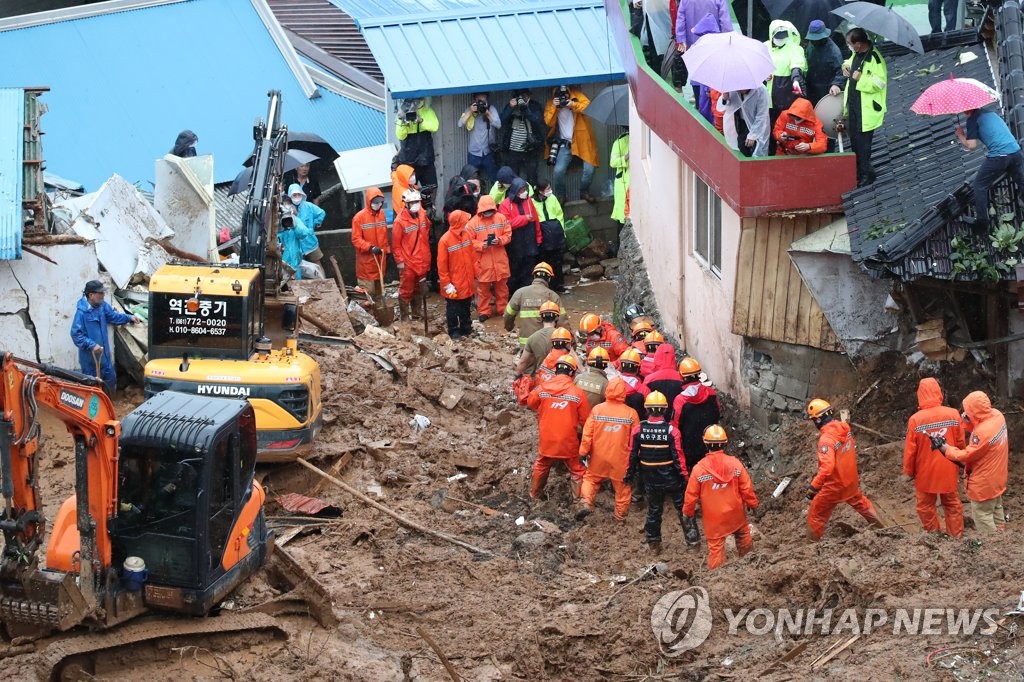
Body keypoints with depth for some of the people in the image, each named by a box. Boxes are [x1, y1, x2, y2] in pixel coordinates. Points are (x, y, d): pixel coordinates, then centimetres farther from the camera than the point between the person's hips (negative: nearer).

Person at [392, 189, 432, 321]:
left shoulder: (423, 216, 3)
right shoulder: (400, 221, -14)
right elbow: (396, 244, -11)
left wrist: (426, 256, 16)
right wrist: (400, 261, -13)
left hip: (422, 262, 6)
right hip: (407, 264, -6)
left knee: (419, 291, 17)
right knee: (406, 291, 1)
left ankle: (416, 315, 30)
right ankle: (405, 317, 10)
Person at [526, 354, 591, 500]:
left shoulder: (543, 388, -9)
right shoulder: (577, 393, -16)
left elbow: (530, 403, 10)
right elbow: (585, 420, -10)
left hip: (547, 440, 3)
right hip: (568, 442, -3)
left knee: (541, 467, 26)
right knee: (577, 471, 14)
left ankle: (535, 493, 40)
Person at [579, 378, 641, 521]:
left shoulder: (597, 410, -11)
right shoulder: (631, 413, -11)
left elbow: (587, 434, -7)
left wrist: (583, 452, 5)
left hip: (599, 457, 1)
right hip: (621, 460, -1)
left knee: (591, 478, 20)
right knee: (622, 487, 15)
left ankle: (586, 503, 0)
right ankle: (620, 515, 25)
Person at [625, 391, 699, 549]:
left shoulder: (637, 430, -10)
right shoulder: (672, 431, -16)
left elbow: (632, 454, -2)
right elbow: (678, 456, -13)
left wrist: (630, 474, 11)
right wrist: (684, 477, -3)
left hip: (650, 479, 2)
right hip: (671, 477, -2)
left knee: (654, 509, 17)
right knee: (683, 508, 13)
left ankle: (654, 541, 24)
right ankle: (692, 539, 15)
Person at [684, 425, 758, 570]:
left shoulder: (699, 469, -16)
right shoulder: (735, 463, -13)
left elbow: (691, 495, -8)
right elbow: (746, 488, -6)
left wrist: (688, 513, 8)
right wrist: (752, 504, 12)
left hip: (713, 518, -2)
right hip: (736, 514, 2)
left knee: (715, 547, 5)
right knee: (743, 537, 24)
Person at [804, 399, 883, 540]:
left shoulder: (826, 439, -30)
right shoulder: (845, 429, -6)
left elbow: (827, 467, -38)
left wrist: (813, 487, -36)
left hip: (834, 486, -8)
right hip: (851, 479, 8)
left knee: (815, 517, 6)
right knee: (859, 501, 35)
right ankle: (877, 524, 53)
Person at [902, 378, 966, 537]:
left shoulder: (915, 419, -17)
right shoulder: (953, 414, -12)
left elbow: (910, 450, -10)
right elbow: (961, 444, -3)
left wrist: (908, 472, 4)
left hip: (925, 472, -2)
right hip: (948, 471, 2)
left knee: (926, 507, 15)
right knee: (953, 506, 17)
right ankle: (956, 537, 24)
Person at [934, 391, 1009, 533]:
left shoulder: (983, 432, -35)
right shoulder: (996, 415, -10)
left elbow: (967, 455, -23)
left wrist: (946, 448, -14)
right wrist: (969, 422, -10)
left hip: (984, 481, -9)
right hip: (997, 475, 9)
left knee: (982, 515, 6)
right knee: (996, 508, 27)